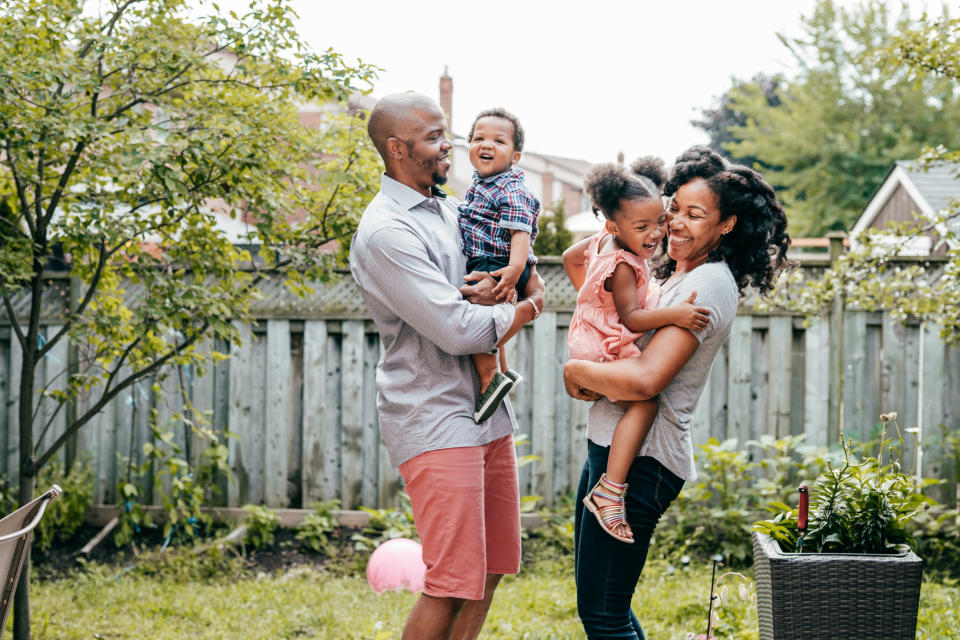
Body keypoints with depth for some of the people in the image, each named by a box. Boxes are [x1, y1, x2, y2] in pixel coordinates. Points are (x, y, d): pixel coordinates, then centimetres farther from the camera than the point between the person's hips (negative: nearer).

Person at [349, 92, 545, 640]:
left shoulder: (448, 210, 14)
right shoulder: (386, 232, -15)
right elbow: (455, 330, -20)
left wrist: (487, 291, -2)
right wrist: (527, 308, -3)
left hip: (486, 408, 9)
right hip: (434, 418, -9)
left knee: (491, 569, 12)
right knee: (453, 584, -11)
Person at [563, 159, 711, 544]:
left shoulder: (603, 241, 3)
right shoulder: (623, 266, -26)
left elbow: (571, 257, 19)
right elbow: (631, 317, -30)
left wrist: (589, 295, 27)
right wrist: (674, 314, -39)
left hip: (591, 338, 11)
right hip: (605, 350, -11)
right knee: (645, 401, -30)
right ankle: (609, 489, -34)